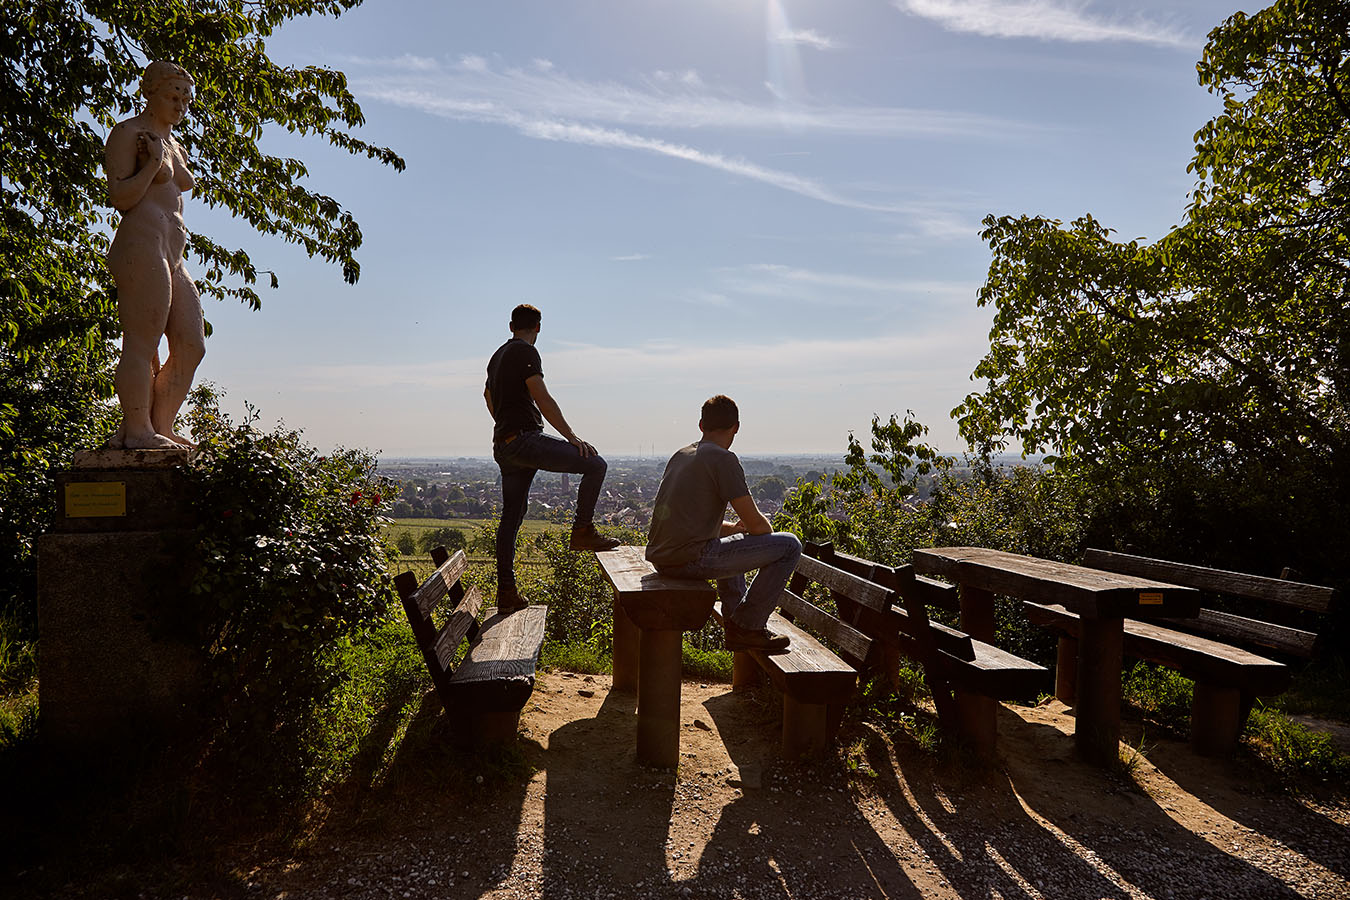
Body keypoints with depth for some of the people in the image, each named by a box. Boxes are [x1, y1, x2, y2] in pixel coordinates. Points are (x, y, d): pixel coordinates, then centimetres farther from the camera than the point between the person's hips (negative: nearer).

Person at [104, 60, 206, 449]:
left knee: (191, 347, 2)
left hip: (171, 256, 9)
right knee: (142, 343, -11)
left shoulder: (173, 144, 27)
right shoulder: (127, 133, 2)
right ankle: (136, 430, -6)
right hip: (142, 247, -9)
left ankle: (160, 427, 7)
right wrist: (154, 162, -9)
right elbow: (120, 197, -8)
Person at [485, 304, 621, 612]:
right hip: (524, 439, -10)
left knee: (511, 516, 10)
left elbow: (489, 395, 37)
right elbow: (542, 398, -16)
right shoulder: (526, 352, -7)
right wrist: (571, 436, -14)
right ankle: (582, 531, -3)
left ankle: (506, 593, 13)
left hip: (503, 445, 10)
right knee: (595, 465, -8)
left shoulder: (497, 356, 22)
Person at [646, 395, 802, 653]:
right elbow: (756, 524, -9)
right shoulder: (723, 458, -8)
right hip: (691, 559, -9)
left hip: (661, 559, 9)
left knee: (730, 540, 38)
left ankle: (734, 624, 32)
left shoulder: (680, 455, 17)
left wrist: (734, 527, 21)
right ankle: (748, 627, 3)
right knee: (789, 545, -4)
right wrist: (768, 530, 14)